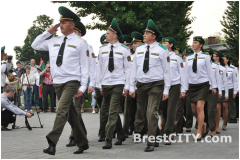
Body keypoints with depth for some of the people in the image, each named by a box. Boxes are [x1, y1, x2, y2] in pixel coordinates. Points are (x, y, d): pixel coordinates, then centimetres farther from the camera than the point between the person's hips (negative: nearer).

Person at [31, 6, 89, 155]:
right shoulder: (54, 41, 12)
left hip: (71, 82, -6)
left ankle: (52, 144, -24)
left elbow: (85, 66, -4)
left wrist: (83, 87, -10)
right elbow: (35, 45, 20)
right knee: (70, 114, 11)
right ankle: (83, 143, 22)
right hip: (57, 82, 6)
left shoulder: (80, 43, -2)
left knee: (62, 111, -21)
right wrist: (48, 32, 9)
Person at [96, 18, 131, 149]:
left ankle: (108, 140, -8)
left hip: (118, 84, -5)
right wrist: (99, 84, 8)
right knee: (105, 110, 9)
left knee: (113, 112, -10)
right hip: (105, 84, 5)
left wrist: (127, 86, -5)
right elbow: (99, 67, 12)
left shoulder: (124, 50, -1)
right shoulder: (102, 49, 10)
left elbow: (128, 69, 0)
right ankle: (121, 135, 24)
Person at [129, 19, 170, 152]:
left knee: (152, 113, -12)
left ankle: (151, 143, -8)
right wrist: (132, 87, 7)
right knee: (140, 112, 14)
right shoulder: (139, 49, 10)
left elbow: (166, 70, -2)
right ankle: (138, 133, 34)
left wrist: (166, 90, -6)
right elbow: (134, 68, 11)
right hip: (141, 85, 5)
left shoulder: (162, 50, -3)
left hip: (155, 85, -4)